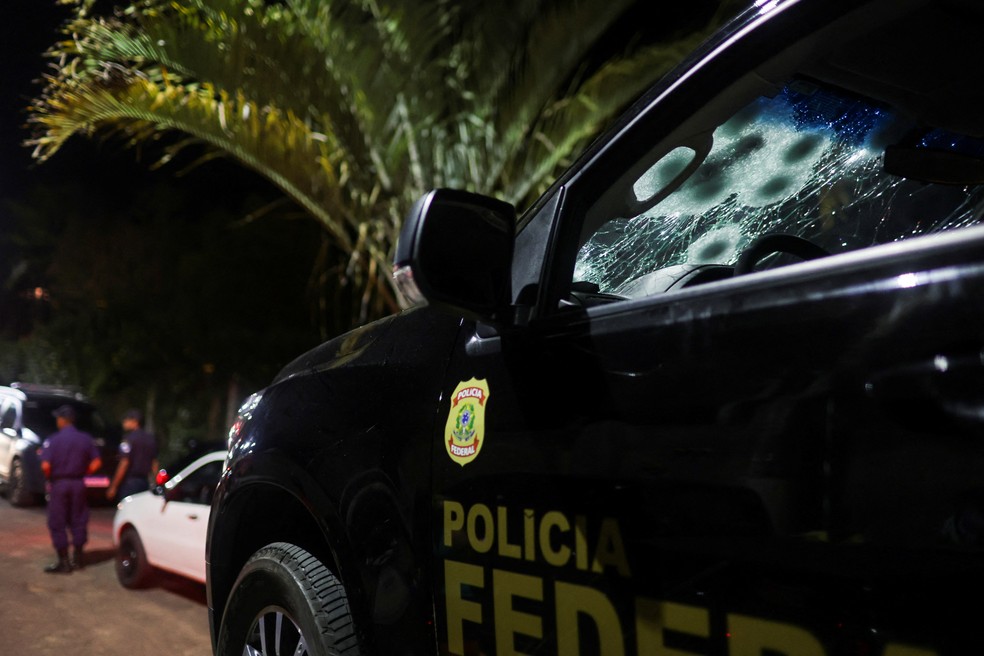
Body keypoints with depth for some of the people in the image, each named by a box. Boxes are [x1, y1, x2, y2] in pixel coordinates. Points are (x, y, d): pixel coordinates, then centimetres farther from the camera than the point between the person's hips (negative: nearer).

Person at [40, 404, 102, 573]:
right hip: (79, 484, 4)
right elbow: (96, 463, 0)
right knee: (78, 521, 12)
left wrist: (49, 478, 0)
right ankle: (77, 558, 18)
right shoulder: (86, 439, 2)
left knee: (57, 524, 4)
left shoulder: (53, 440, -11)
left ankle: (63, 562, 4)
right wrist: (83, 472, 11)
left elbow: (45, 465, -18)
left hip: (59, 484, -4)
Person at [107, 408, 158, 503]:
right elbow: (154, 464, 12)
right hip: (145, 482, 7)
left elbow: (124, 464, -14)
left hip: (130, 482, -7)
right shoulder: (151, 439, 10)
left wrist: (113, 487, -10)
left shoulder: (129, 439, -11)